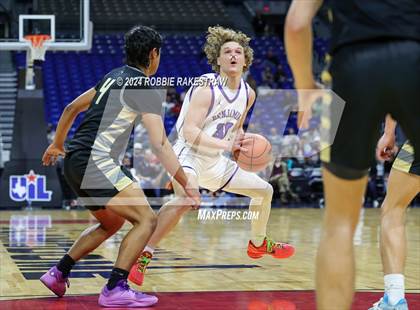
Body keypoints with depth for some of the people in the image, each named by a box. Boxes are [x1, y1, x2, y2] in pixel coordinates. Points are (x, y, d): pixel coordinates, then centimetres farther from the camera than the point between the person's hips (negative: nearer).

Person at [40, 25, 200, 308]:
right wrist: (186, 185, -16)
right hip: (97, 164, -9)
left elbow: (72, 108, 25)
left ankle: (59, 273, 25)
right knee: (146, 220, -11)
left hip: (75, 160, 9)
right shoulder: (146, 91, -9)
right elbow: (160, 145, -17)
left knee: (111, 224, 25)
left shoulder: (113, 77, 17)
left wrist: (57, 144, 39)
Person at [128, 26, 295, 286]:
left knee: (265, 190, 16)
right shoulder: (207, 88, -20)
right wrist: (226, 145, -34)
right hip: (189, 156, -8)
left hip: (215, 162, 9)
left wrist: (244, 144, -1)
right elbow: (189, 131, -28)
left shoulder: (248, 94, 4)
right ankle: (143, 255, -35)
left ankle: (259, 244, 41)